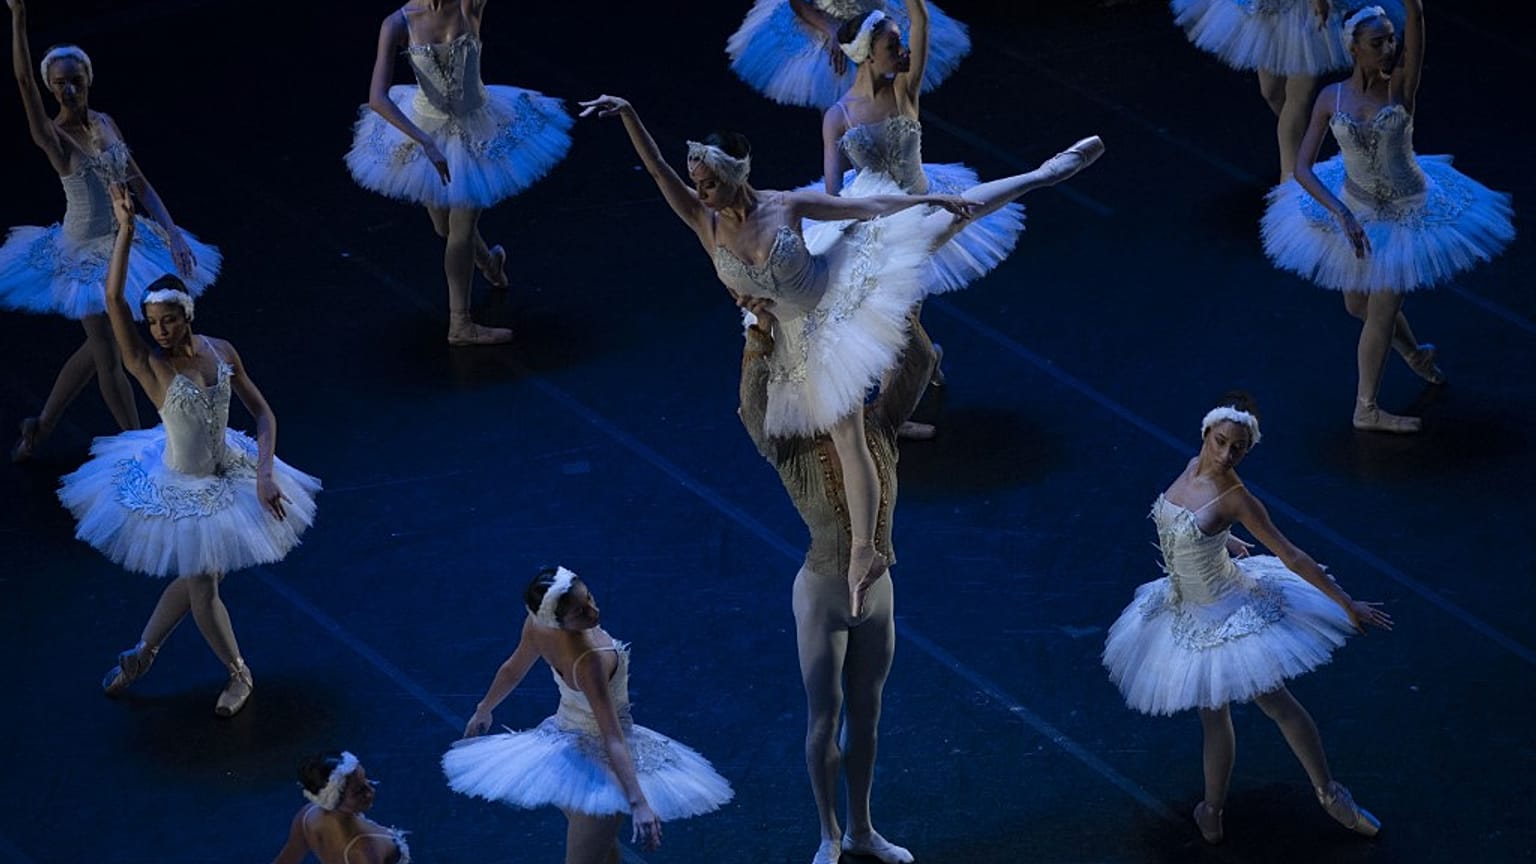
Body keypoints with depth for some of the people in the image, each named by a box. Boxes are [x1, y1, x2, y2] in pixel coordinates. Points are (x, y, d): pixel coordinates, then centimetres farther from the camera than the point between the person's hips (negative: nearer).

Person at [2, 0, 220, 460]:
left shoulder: (105, 124, 1)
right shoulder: (53, 137, -18)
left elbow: (139, 184, 4)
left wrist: (172, 233, -8)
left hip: (123, 241, 7)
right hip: (86, 254, -7)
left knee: (99, 346, 18)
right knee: (108, 354, 1)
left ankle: (42, 426, 34)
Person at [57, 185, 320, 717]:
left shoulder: (221, 352, -9)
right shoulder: (148, 365, -21)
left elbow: (262, 413, -2)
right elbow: (113, 299, -35)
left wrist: (265, 474, -15)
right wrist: (125, 229, -42)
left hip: (227, 475, 4)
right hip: (182, 490, -4)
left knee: (195, 579, 16)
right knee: (202, 587, 3)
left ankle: (143, 653, 39)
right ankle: (239, 675, 28)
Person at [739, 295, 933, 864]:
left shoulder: (878, 430, -8)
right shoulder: (793, 451, -20)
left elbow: (918, 364, -16)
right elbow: (755, 407, -40)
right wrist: (760, 336, -51)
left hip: (877, 592, 4)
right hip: (823, 595, -4)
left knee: (866, 715, 18)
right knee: (824, 719, 9)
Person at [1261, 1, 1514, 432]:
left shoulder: (1401, 84, -18)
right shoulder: (1331, 99, -14)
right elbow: (1302, 168, -16)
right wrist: (1343, 215, -28)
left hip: (1409, 212, -3)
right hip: (1355, 210, 3)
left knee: (1381, 313, 2)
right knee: (1358, 305, 19)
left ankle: (1366, 409, 20)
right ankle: (1414, 351, 49)